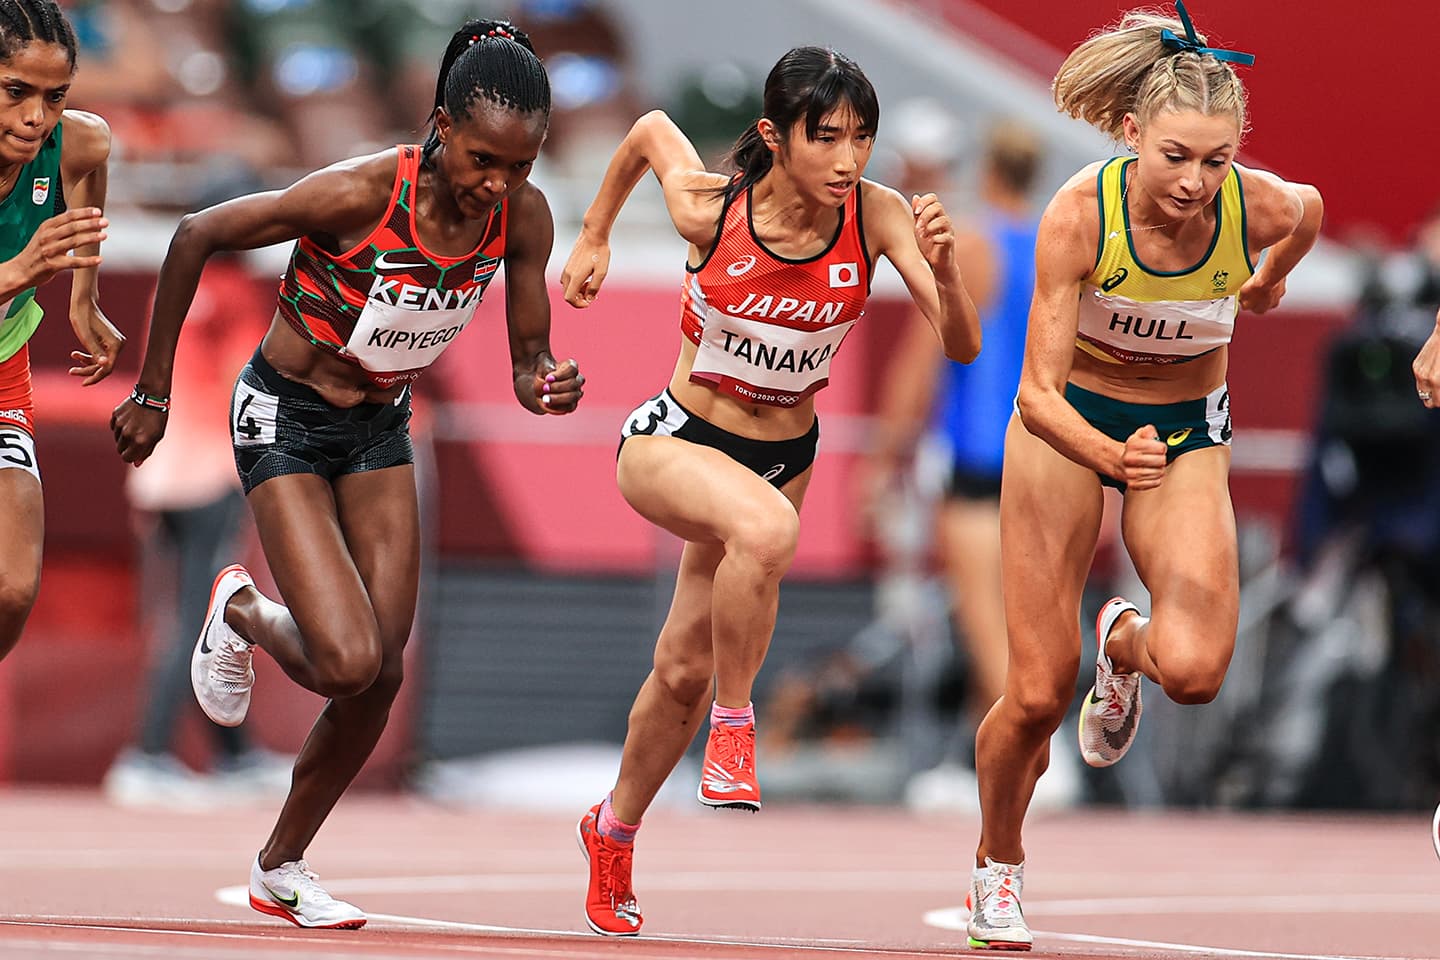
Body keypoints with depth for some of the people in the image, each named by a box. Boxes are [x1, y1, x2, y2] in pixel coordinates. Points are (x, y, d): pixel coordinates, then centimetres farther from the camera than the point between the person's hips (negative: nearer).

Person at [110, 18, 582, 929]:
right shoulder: (360, 193, -30)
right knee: (347, 663, -18)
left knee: (382, 676, 2)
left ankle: (282, 868, 23)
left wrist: (550, 386, -29)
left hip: (381, 428, 5)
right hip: (285, 419, -5)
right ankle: (241, 612, 17)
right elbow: (195, 238, -18)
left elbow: (529, 363, -4)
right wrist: (153, 394, -11)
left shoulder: (522, 217, -15)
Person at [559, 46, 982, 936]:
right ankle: (733, 724, -18)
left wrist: (944, 269, -44)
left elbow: (963, 346, -25)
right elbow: (650, 130, -1)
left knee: (686, 669, 14)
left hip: (784, 455, 3)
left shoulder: (877, 215, -20)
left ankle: (615, 829, 41)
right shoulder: (710, 209, -22)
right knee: (766, 528, -38)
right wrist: (594, 237, 10)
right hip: (674, 440, -3)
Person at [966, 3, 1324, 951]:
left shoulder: (1260, 207, -24)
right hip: (1070, 421, -1)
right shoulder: (1079, 214, -30)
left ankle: (1126, 644, 18)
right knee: (1037, 694, -2)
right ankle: (998, 864, 27)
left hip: (1187, 432, 2)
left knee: (1194, 670, -20)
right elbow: (1038, 394, -31)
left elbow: (1310, 211, 3)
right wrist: (1112, 457, -50)